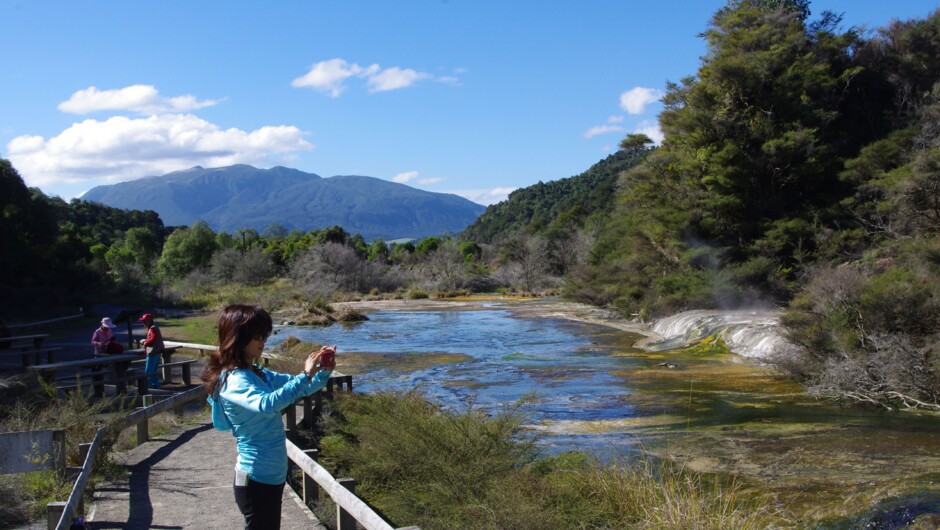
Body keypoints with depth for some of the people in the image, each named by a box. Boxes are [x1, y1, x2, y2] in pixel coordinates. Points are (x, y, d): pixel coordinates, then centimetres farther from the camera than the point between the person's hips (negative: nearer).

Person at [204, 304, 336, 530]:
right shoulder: (234, 380, -19)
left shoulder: (259, 373, 8)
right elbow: (265, 404, -38)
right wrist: (305, 376, -37)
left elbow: (302, 388, 12)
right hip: (256, 479, -9)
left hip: (271, 476, 9)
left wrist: (323, 372, -8)